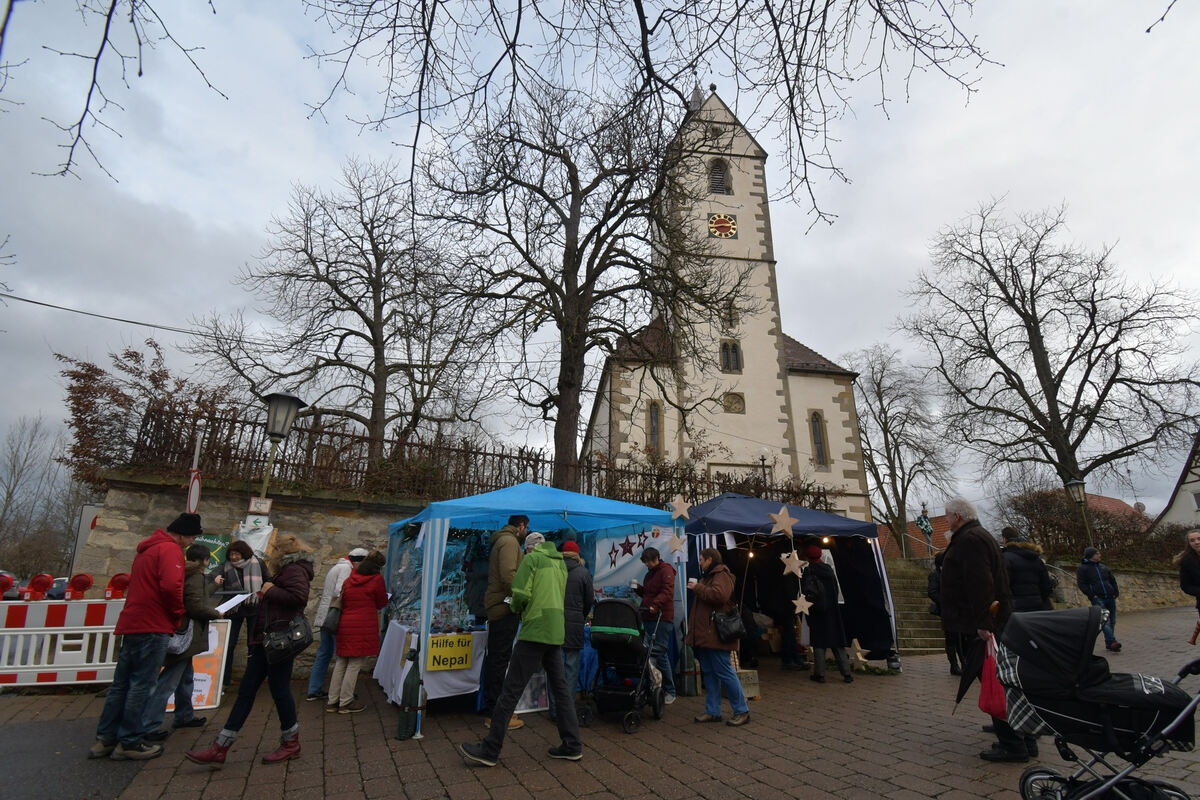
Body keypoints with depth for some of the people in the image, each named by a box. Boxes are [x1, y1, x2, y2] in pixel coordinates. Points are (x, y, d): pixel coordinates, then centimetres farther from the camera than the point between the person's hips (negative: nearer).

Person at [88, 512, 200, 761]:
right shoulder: (171, 550, -12)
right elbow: (171, 587, -23)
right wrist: (177, 617, -7)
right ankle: (130, 743, 3)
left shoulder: (147, 548, 20)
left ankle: (105, 739, 21)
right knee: (142, 684, -3)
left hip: (131, 624, 9)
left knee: (121, 683, 14)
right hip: (153, 627, -9)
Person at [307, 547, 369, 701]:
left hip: (325, 617, 10)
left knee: (324, 653, 16)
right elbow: (339, 592, -23)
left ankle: (314, 691, 23)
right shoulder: (346, 568, -13)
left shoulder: (336, 567, 19)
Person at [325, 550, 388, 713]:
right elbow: (382, 602, 3)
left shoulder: (348, 580, 10)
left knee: (341, 663, 14)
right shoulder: (376, 580, -7)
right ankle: (345, 703, 8)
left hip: (345, 625, 6)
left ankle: (332, 701, 22)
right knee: (355, 664, 2)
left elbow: (343, 602, 18)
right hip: (364, 626, -6)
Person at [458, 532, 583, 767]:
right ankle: (572, 745, 17)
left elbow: (521, 594, -14)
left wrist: (517, 609, 6)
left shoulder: (532, 558, -5)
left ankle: (489, 750, 4)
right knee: (560, 689, 13)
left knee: (511, 690, -2)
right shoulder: (560, 563, 16)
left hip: (535, 631, -7)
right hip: (556, 632, 8)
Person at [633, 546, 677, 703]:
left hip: (662, 618, -8)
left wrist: (655, 605, -30)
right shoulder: (649, 574, 22)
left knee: (659, 653, -9)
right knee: (661, 654, 9)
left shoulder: (666, 570, -5)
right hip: (649, 618, 8)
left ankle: (669, 691, 1)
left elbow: (667, 592, -17)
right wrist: (638, 589, 9)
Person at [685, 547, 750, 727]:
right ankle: (712, 712, 19)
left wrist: (697, 587, -18)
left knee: (724, 672, -5)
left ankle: (742, 711, 6)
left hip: (716, 635, -10)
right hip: (704, 635, 10)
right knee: (709, 673, 12)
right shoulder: (708, 576, 21)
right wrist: (696, 587, 11)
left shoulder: (721, 576, -12)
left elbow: (718, 595, -29)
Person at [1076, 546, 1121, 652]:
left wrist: (1116, 592, 11)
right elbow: (1081, 584, -4)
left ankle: (1109, 644, 13)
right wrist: (1091, 595, -12)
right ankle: (1112, 642, -26)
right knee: (1104, 620, -18)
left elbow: (1113, 580, 24)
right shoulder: (1082, 568, 0)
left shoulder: (1103, 567, 18)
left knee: (1112, 621, 6)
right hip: (1097, 599, -6)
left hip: (1110, 598, 6)